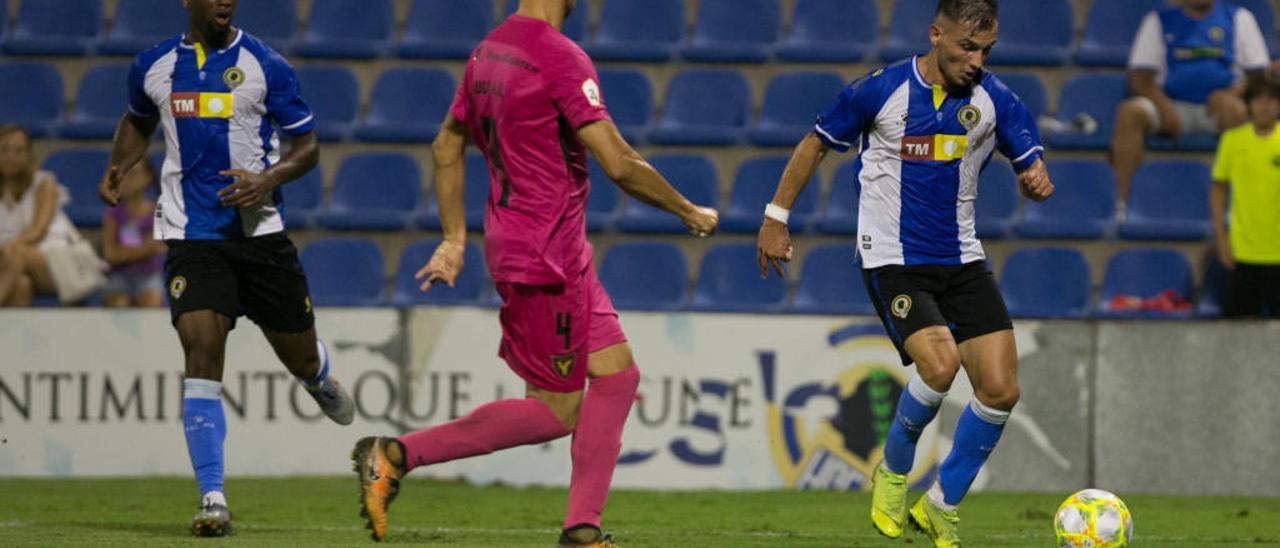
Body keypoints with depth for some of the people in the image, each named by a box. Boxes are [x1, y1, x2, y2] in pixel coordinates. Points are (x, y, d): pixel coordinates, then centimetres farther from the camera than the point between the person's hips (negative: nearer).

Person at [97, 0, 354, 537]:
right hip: (191, 236, 0)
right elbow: (137, 121, 26)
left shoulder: (264, 65, -4)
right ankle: (212, 502, -17)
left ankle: (321, 382, 52)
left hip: (260, 231, 0)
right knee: (201, 354, -17)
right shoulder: (153, 67, 5)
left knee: (301, 358, 10)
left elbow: (307, 146, -1)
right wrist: (117, 167, 7)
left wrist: (268, 179, -20)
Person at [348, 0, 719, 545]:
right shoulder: (561, 59, -18)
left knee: (617, 373, 9)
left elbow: (446, 148, 18)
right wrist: (688, 212, -5)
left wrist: (455, 239, 24)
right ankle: (395, 454, -3)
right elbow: (619, 164, -20)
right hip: (544, 259, -9)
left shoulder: (487, 51, 9)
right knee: (554, 412, -3)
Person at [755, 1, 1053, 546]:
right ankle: (893, 473, 2)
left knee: (1000, 390, -6)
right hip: (892, 261, -4)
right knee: (939, 364, -26)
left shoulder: (994, 99, -2)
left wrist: (1036, 181, -24)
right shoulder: (880, 91, -10)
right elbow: (816, 144, 4)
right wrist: (776, 217, 5)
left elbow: (1032, 164, 1)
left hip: (962, 260, 4)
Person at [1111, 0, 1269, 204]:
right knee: (1130, 111, -29)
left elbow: (1259, 74, 8)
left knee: (1235, 110, -37)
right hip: (1172, 108, 1)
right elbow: (1139, 78, 8)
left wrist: (1231, 94, -13)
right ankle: (1120, 199, -35)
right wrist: (1163, 105, -13)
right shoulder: (1159, 21, 14)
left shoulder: (1238, 18, 13)